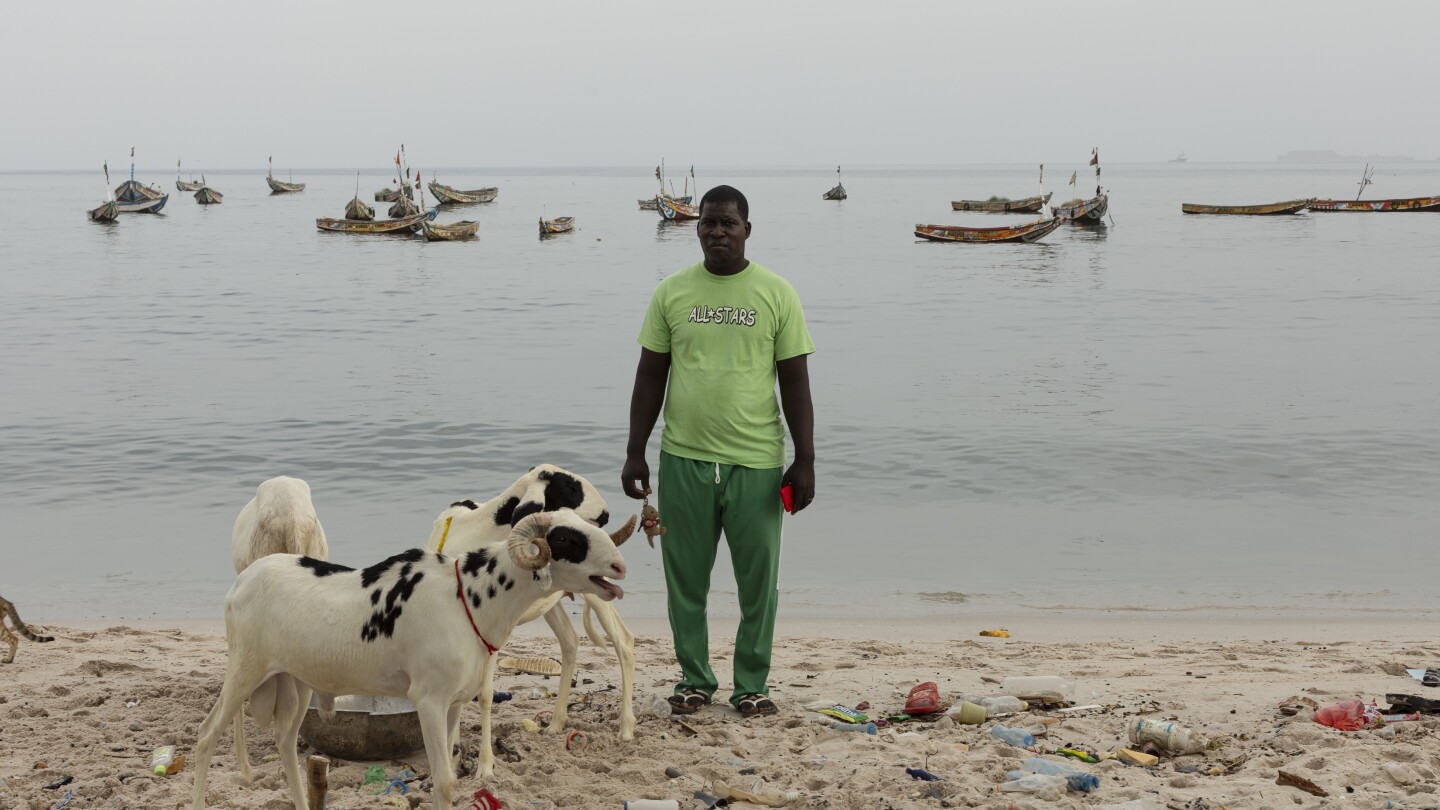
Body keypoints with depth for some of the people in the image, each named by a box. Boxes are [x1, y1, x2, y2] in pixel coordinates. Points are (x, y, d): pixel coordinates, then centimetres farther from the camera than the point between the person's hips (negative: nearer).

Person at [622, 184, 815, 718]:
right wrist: (635, 453, 4)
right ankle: (694, 678, 25)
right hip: (683, 459, 1)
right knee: (686, 579, 10)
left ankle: (752, 684, 21)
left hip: (756, 462, -1)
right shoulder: (671, 293, 5)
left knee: (758, 579, 6)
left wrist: (805, 459, -3)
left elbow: (795, 382, 1)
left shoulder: (777, 294, 1)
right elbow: (650, 376, 8)